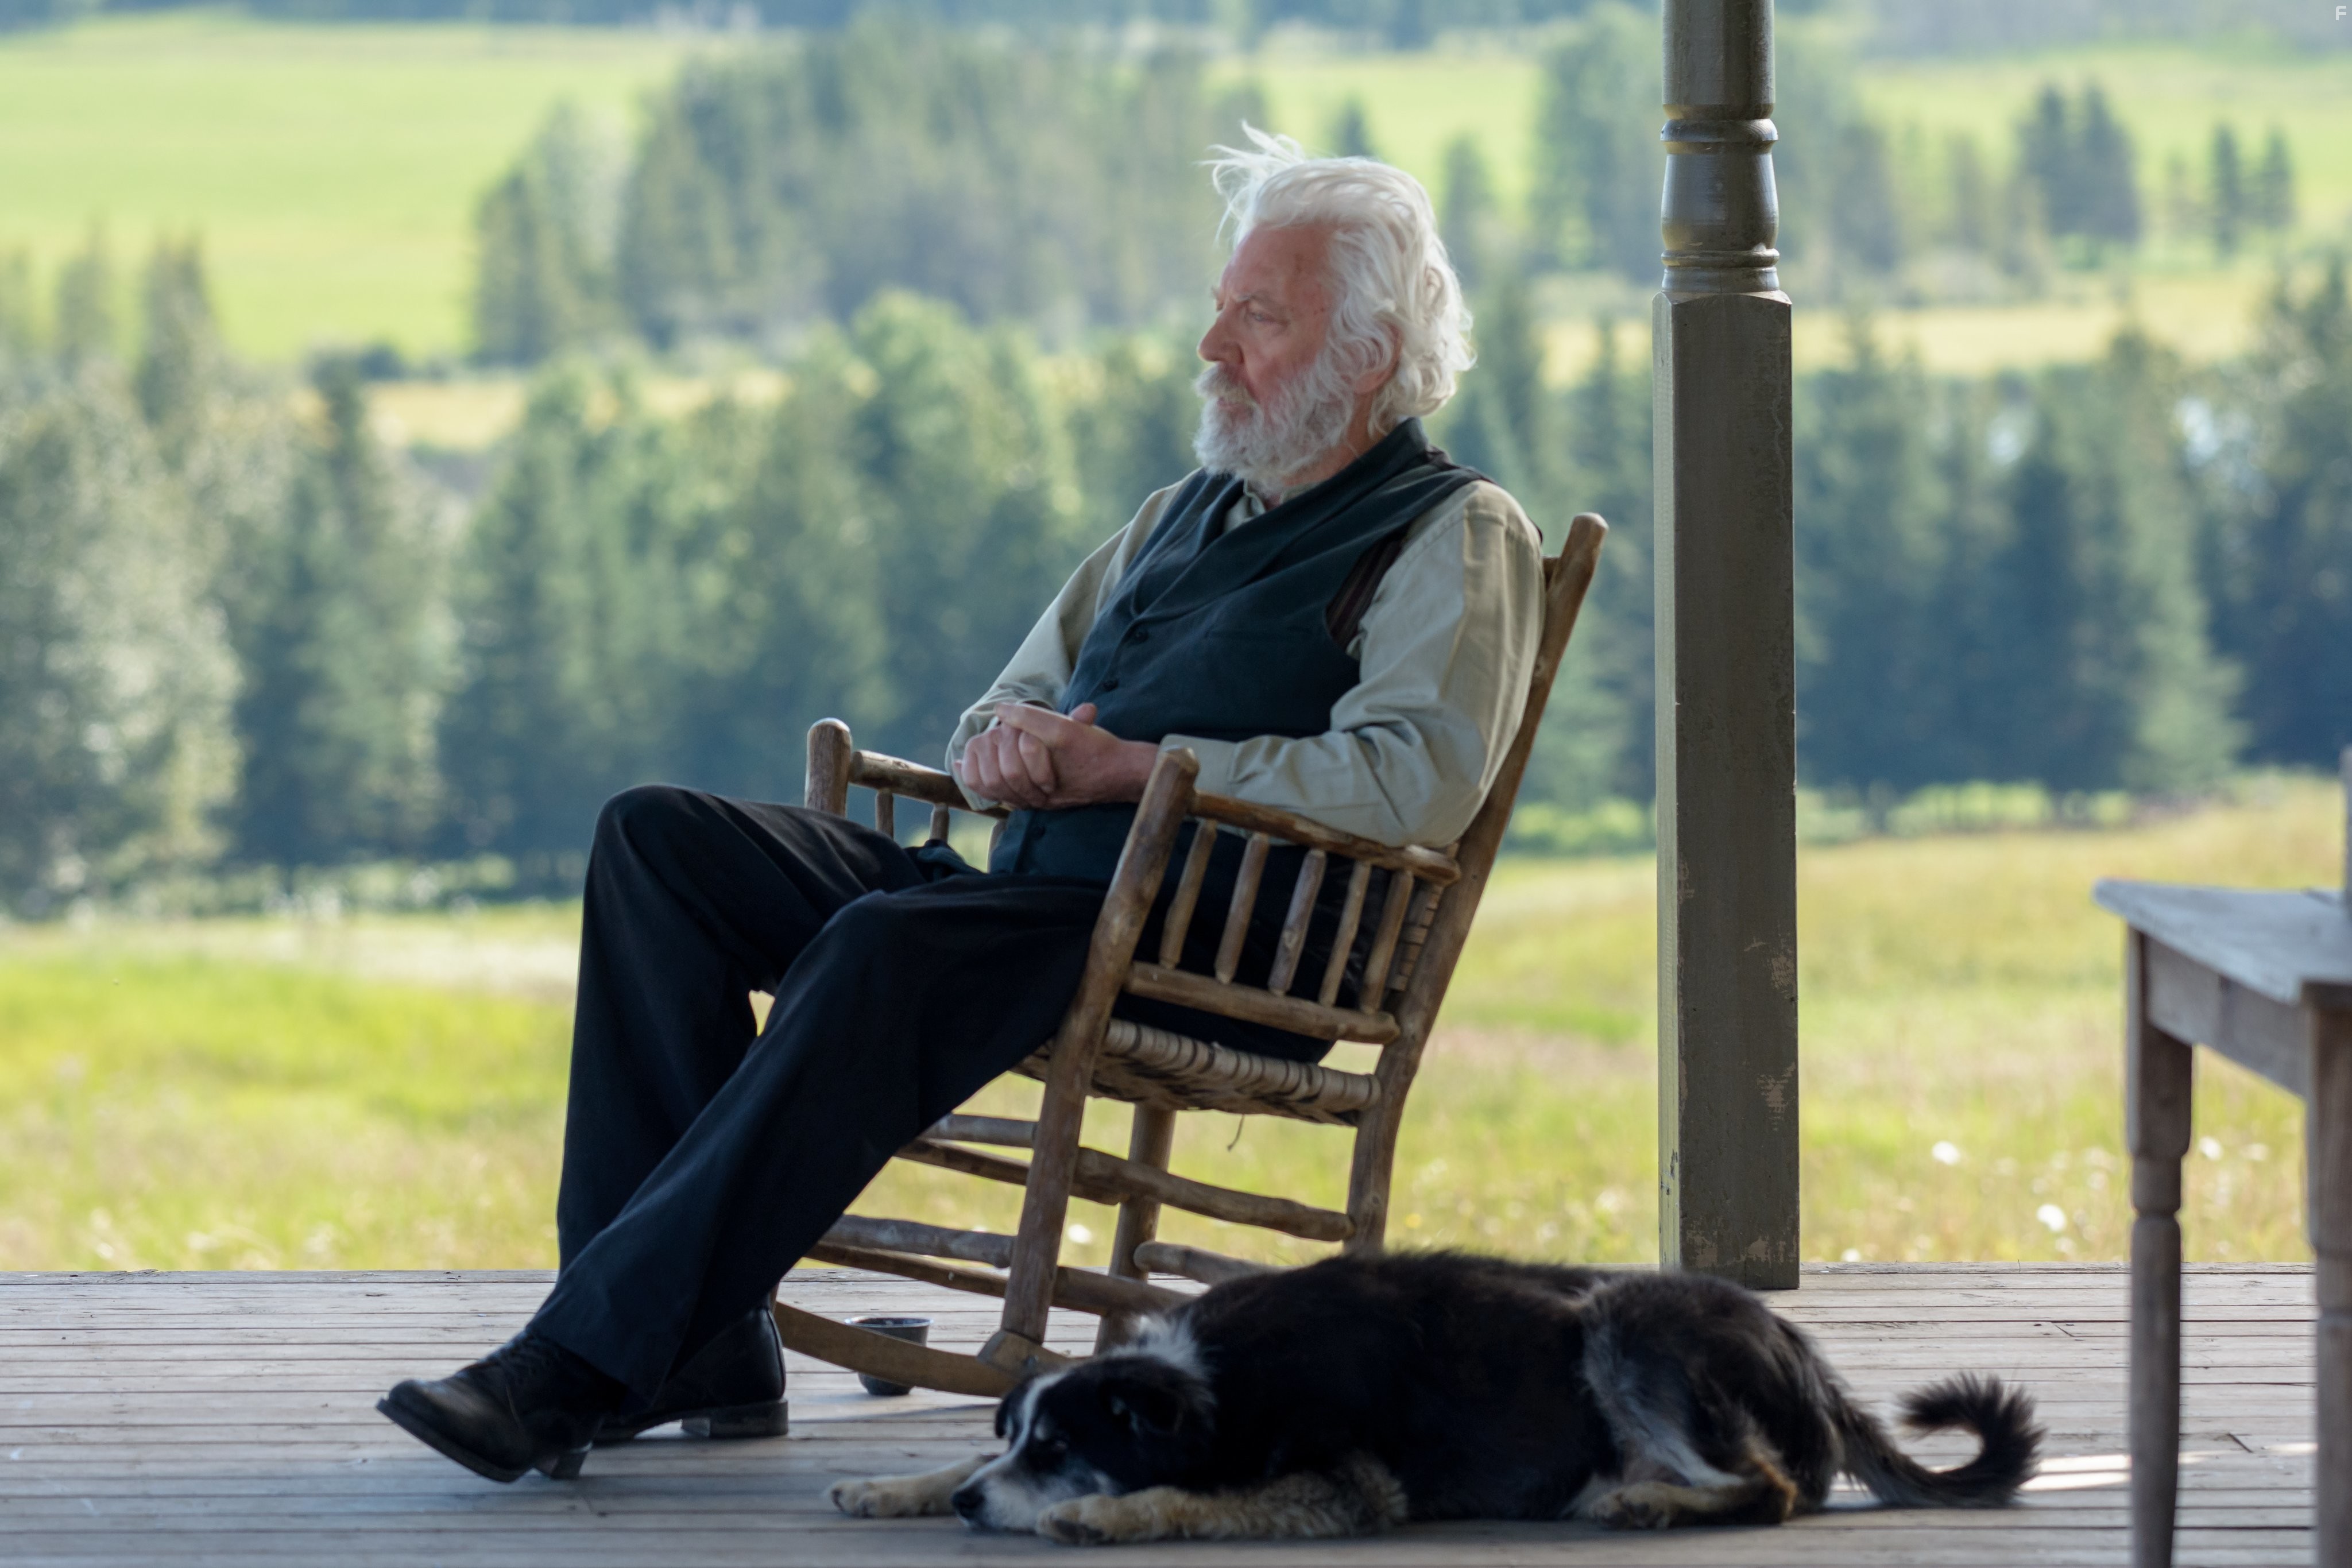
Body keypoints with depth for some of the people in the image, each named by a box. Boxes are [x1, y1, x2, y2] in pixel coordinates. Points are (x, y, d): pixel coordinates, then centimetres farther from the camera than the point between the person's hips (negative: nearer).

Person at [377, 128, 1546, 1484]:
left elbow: (1421, 781, -16)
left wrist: (1129, 765, -14)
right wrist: (1003, 743, 3)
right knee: (658, 839, -8)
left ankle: (589, 1364, -37)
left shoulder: (1455, 536, 2)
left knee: (886, 950, -36)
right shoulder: (1188, 510, 28)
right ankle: (706, 1343, -19)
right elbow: (1016, 702, 31)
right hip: (1037, 897, 9)